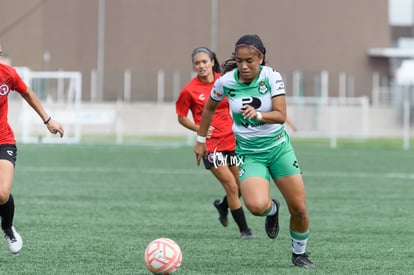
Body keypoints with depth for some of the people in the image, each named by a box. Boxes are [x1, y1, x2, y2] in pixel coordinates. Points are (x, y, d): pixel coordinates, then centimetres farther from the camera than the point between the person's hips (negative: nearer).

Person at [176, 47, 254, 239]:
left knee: (242, 186, 9)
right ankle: (244, 230, 5)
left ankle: (222, 205, 41)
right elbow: (181, 117, 2)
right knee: (232, 187, -8)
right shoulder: (189, 90, -8)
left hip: (232, 140, 4)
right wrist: (199, 129, -14)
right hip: (211, 144, -4)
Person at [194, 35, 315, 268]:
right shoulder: (225, 82, -10)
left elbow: (281, 116, -20)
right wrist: (201, 140, 15)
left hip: (278, 146, 1)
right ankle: (272, 210, 12)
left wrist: (258, 115, -39)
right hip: (249, 153, 0)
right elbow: (210, 108, 10)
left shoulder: (272, 78, -13)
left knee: (299, 209, -2)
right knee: (257, 205, -27)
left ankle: (300, 253, 27)